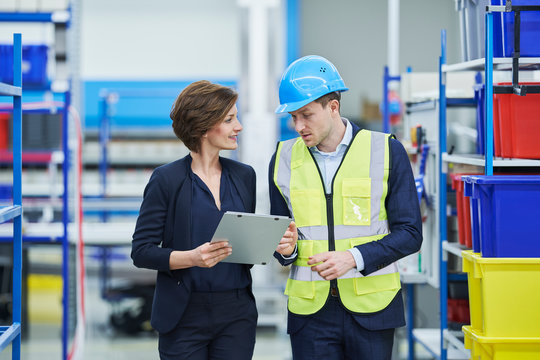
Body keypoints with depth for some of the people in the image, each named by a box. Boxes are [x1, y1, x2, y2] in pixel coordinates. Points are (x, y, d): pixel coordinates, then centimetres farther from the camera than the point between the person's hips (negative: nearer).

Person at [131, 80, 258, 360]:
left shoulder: (243, 176, 10)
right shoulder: (167, 179, -5)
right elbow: (141, 251, -7)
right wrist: (192, 257, -21)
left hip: (237, 315, 4)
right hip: (185, 317, -4)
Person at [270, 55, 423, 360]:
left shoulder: (387, 151, 0)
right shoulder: (284, 159, 8)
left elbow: (410, 233, -2)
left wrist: (354, 257, -16)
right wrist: (287, 250, -7)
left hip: (371, 309, -2)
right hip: (310, 310, 2)